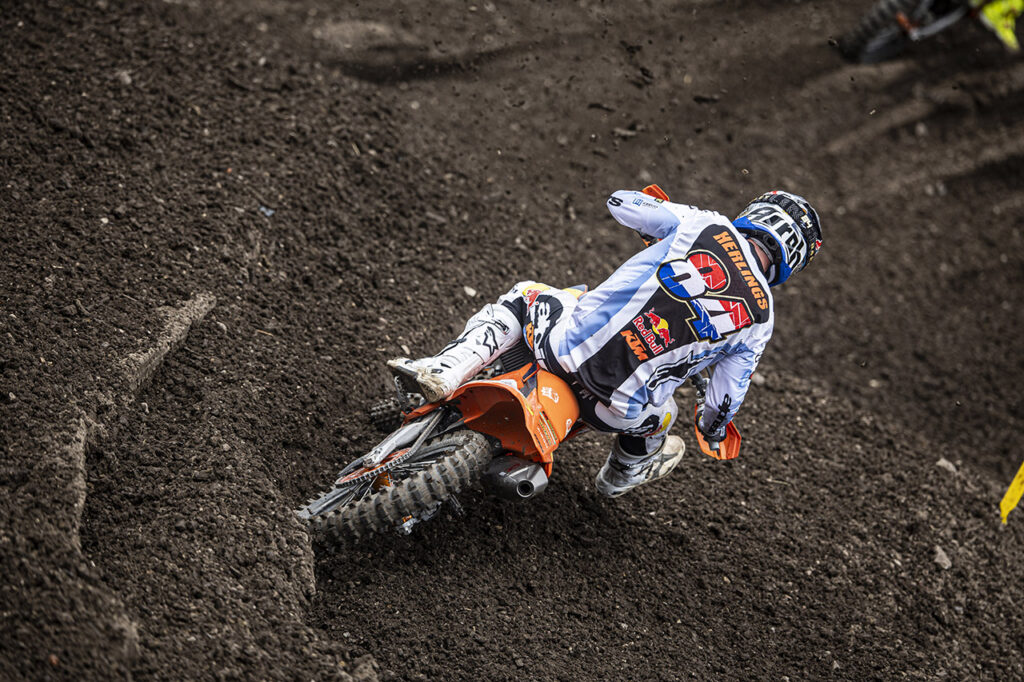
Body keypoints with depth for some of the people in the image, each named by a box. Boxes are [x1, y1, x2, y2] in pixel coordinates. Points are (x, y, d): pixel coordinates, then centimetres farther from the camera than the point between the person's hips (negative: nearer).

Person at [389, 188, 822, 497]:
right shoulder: (760, 317, 4)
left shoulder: (706, 226, 1)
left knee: (523, 296, 30)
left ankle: (445, 371, 12)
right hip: (619, 406, 1)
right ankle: (624, 474, 65)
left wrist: (661, 223, 33)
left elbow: (620, 203, 10)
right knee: (657, 414, 38)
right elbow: (725, 401, 9)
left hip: (567, 345, -1)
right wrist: (712, 431, 33)